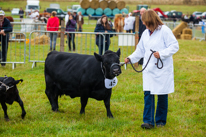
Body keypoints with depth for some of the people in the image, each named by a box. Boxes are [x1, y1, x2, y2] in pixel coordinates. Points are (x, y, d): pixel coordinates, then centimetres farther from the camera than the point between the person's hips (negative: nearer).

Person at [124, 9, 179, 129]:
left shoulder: (164, 30, -8)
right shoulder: (145, 34, 12)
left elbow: (174, 46, -10)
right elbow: (140, 51, 21)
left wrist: (161, 54, -19)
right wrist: (130, 58, 10)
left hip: (163, 70, -5)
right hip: (149, 69, 5)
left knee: (162, 95, 3)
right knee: (148, 94, -4)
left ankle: (161, 120, 16)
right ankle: (148, 121, -4)